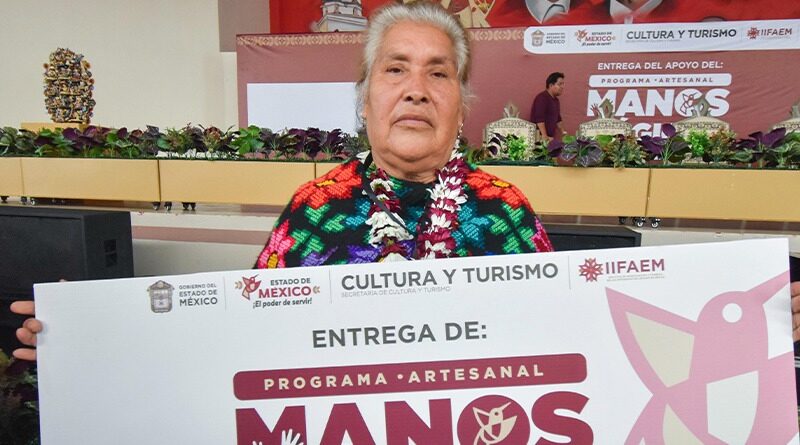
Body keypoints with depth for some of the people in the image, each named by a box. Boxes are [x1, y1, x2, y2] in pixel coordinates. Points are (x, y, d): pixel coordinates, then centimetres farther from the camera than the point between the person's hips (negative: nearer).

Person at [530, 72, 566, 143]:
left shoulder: (556, 100, 17)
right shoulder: (542, 98, -13)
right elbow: (539, 119, -23)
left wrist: (563, 133, 19)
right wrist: (544, 137, -28)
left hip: (550, 137, 9)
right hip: (540, 136, -9)